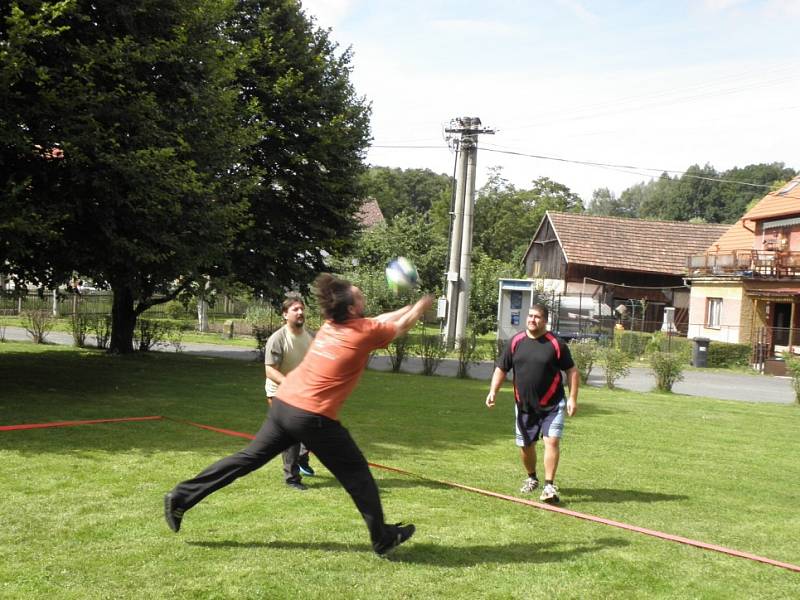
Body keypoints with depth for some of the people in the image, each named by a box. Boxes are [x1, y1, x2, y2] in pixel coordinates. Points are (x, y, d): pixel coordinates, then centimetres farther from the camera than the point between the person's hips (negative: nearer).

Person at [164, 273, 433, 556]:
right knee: (356, 473, 7)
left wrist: (409, 307, 33)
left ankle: (181, 497, 16)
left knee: (248, 459, 14)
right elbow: (401, 326, 10)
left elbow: (381, 320, 27)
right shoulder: (364, 332, -8)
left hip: (284, 403, 7)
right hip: (313, 416, -7)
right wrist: (422, 305, 27)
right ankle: (383, 538, 16)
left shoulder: (330, 325, 12)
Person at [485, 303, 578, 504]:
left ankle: (549, 485, -11)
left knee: (552, 441, -16)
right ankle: (531, 478, 37)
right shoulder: (515, 342, 2)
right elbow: (501, 368, 7)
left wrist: (573, 398, -8)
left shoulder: (556, 344, -7)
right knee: (525, 445, 13)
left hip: (552, 405, -3)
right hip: (524, 405, 4)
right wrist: (493, 391, -5)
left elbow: (571, 370, -2)